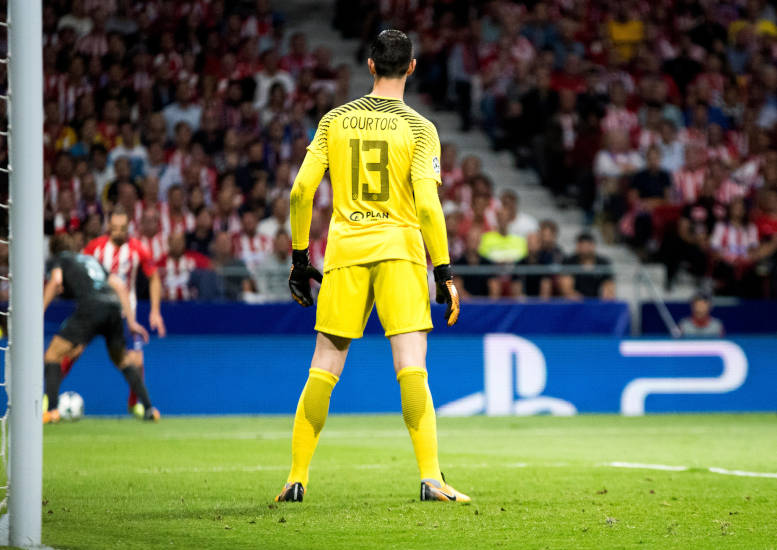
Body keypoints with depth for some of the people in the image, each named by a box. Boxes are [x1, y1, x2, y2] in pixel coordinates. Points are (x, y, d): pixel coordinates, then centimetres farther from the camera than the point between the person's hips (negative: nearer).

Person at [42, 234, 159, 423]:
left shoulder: (61, 258, 20)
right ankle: (148, 409, 16)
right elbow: (120, 286, 28)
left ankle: (52, 410, -11)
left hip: (91, 306, -5)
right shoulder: (91, 260, 35)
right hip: (114, 308, 6)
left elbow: (56, 281, -2)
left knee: (52, 355, 3)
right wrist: (131, 322, 28)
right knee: (122, 360, 24)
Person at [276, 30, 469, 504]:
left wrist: (300, 257, 12)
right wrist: (444, 273, -5)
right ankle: (431, 477, -15)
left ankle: (297, 478, 11)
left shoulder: (335, 121, 7)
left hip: (345, 251, 2)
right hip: (399, 250, -2)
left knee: (323, 370, 9)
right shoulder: (419, 128, -2)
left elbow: (301, 191, 3)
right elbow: (427, 204, -10)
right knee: (412, 369, -6)